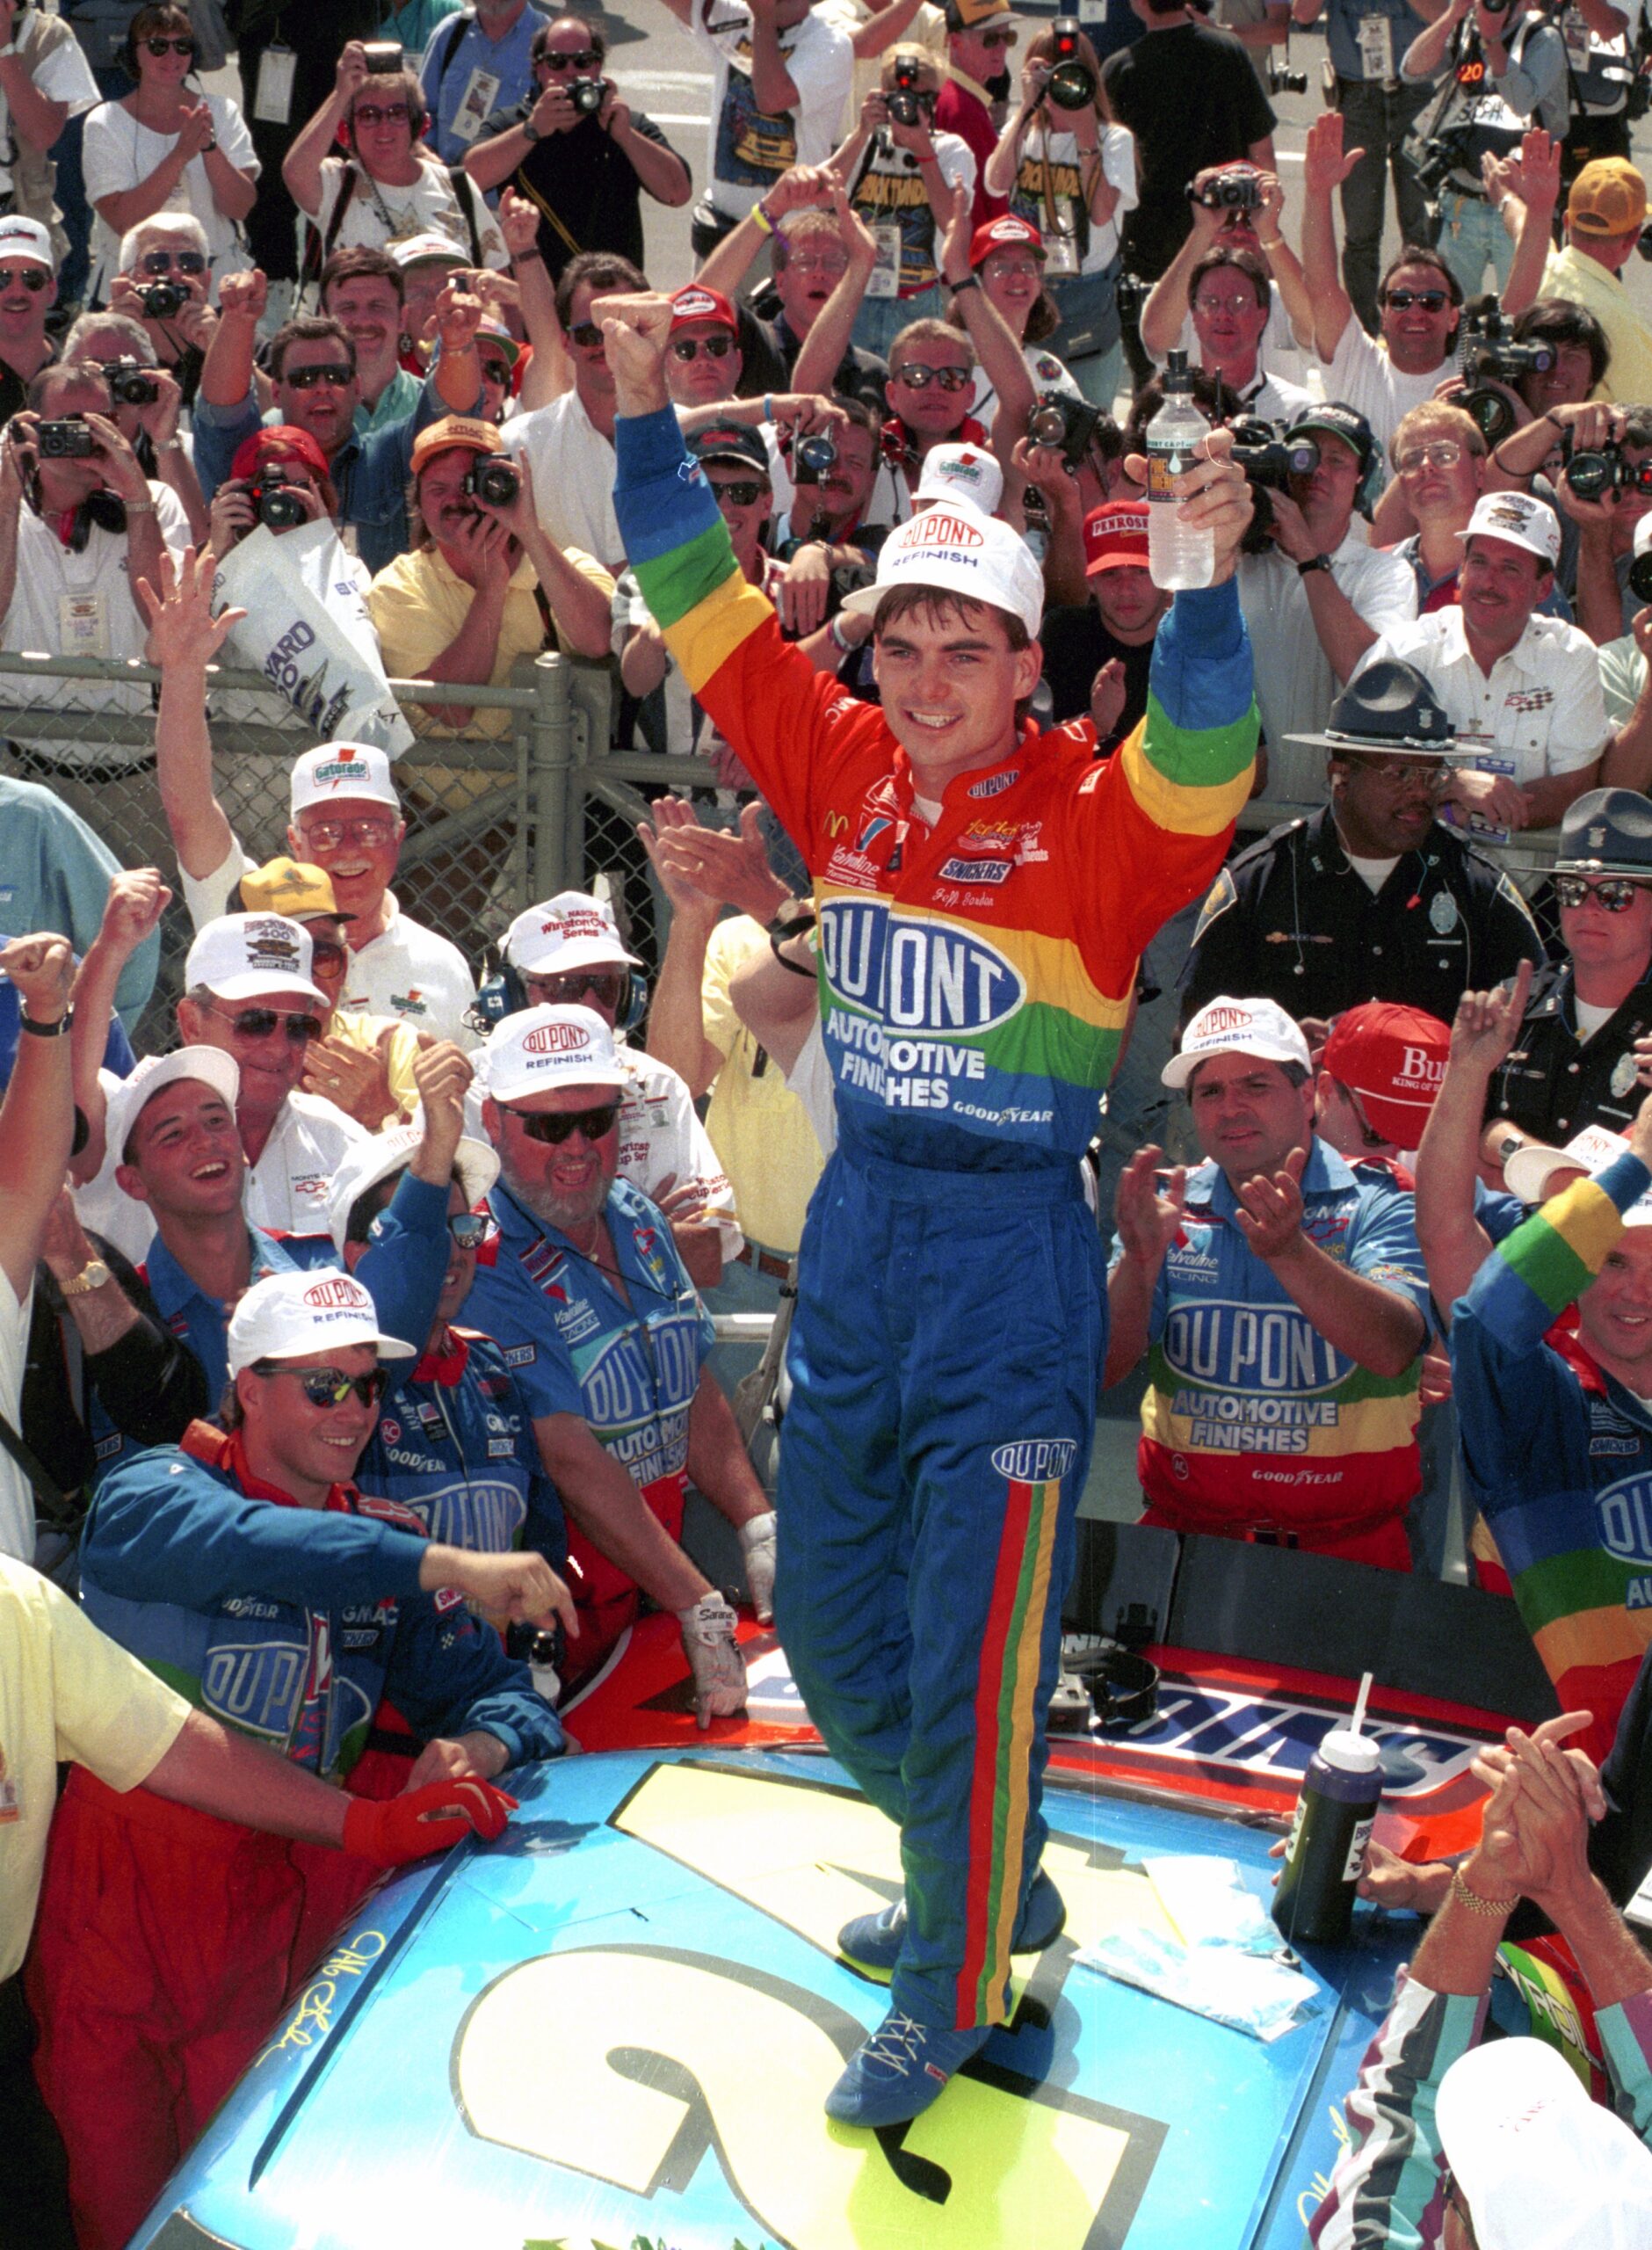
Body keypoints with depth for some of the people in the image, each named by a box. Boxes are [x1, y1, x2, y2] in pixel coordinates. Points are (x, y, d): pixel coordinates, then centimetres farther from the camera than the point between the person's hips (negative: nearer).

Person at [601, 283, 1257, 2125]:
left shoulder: (1088, 819, -13)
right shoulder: (844, 771, 1)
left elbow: (1201, 770, -33)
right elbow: (711, 617, 1)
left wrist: (1204, 591, -49)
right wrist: (643, 418, -9)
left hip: (1011, 1254, -6)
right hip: (857, 1229, 6)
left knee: (972, 1647, 2)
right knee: (827, 1613, 18)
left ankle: (949, 1992, 23)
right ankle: (986, 1878, 41)